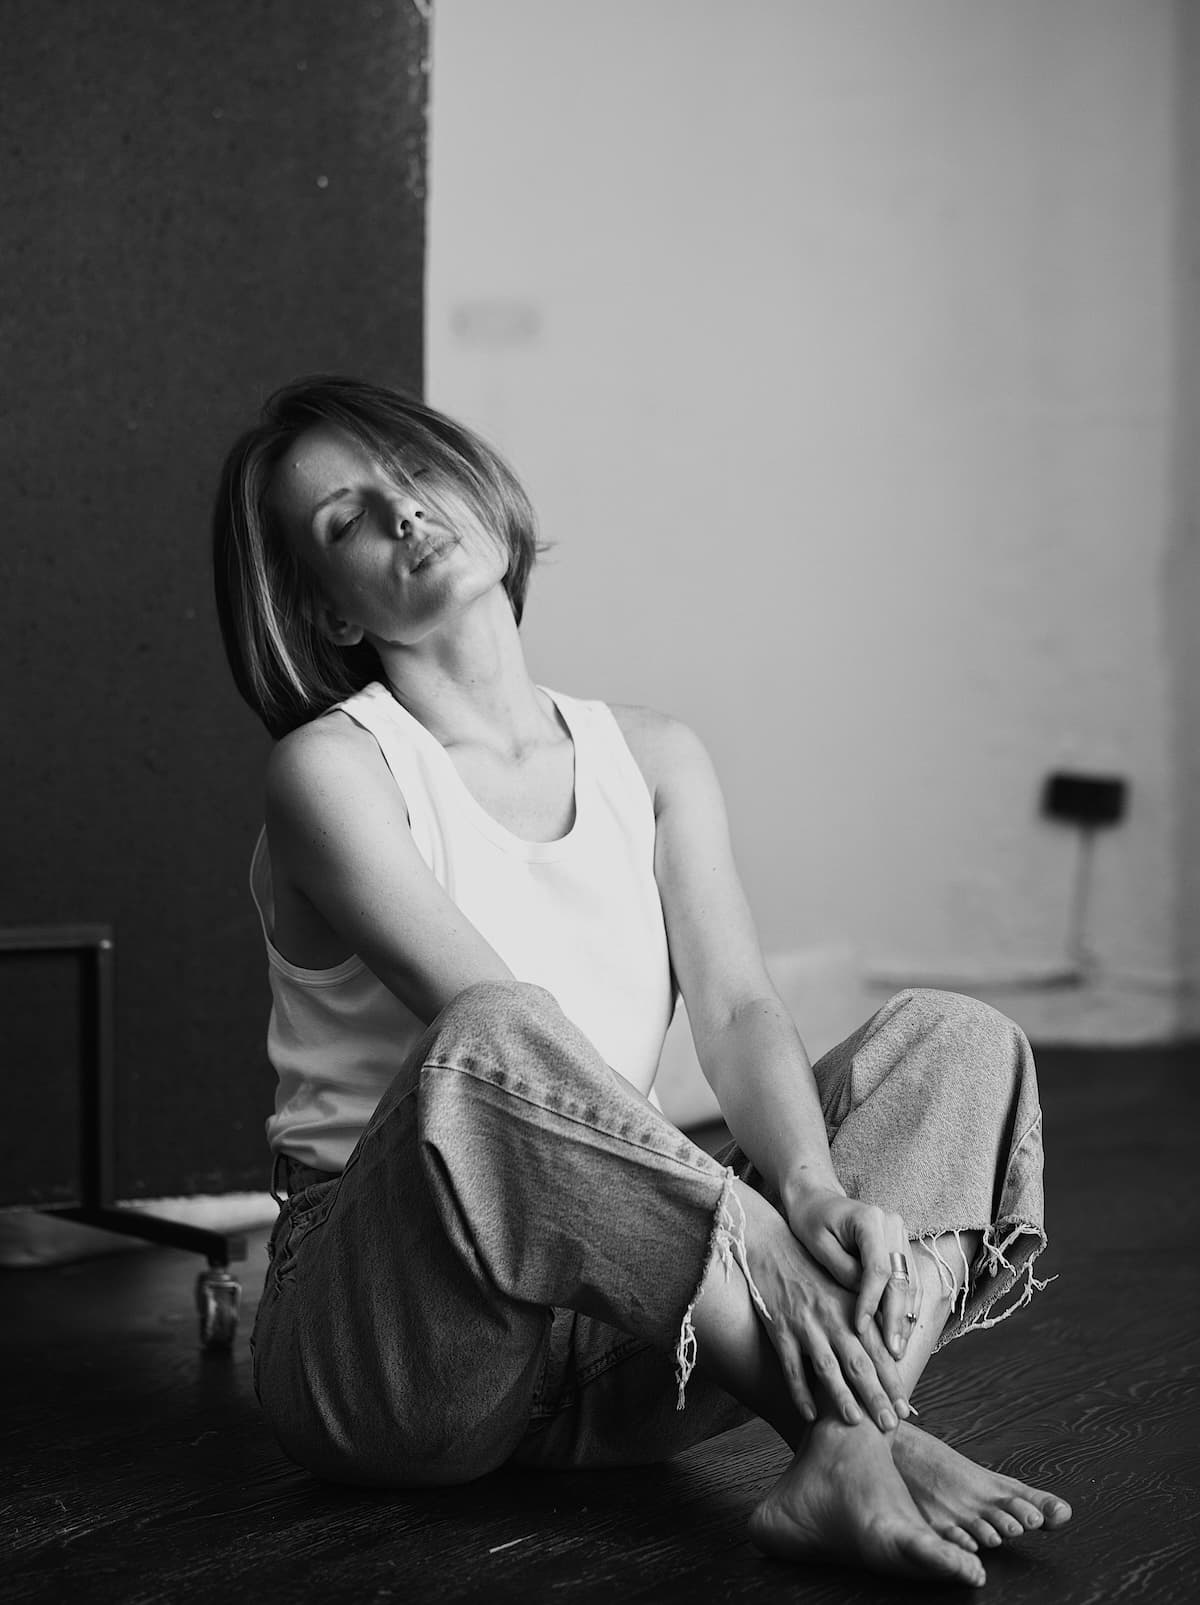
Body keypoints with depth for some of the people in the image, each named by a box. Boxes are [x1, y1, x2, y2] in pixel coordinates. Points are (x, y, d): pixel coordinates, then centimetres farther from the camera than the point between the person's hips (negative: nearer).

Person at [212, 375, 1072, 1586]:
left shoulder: (651, 758, 12)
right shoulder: (331, 769, -6)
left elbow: (736, 1011, -1)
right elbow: (504, 1040, -20)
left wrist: (814, 1189, -22)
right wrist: (751, 1230, -30)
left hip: (624, 1333, 6)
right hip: (385, 1327, -5)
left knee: (955, 1041, -7)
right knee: (485, 1048, -37)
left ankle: (844, 1456, -31)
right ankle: (858, 1403, -26)